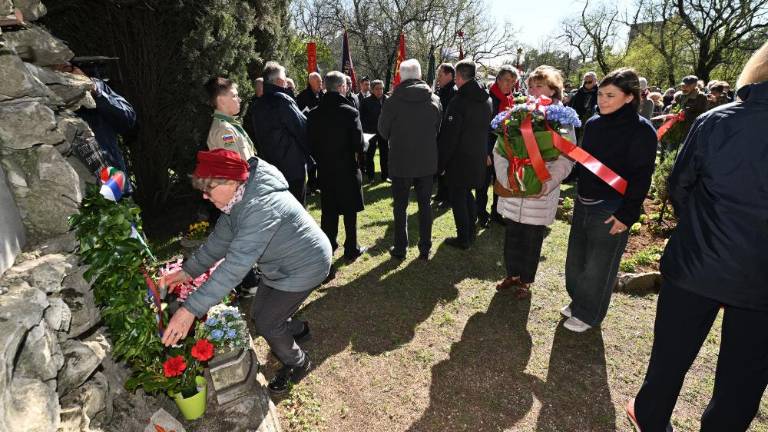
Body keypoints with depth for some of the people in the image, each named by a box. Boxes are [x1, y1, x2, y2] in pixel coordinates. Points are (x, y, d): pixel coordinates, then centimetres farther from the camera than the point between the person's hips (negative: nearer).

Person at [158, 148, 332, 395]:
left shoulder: (260, 208, -36)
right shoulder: (238, 199, -4)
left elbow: (235, 266, -40)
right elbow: (220, 240, 5)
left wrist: (191, 309, -39)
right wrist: (188, 271, -1)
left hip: (304, 267, -9)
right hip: (279, 266, 9)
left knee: (267, 323, -2)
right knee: (259, 315, 16)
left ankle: (297, 363, 25)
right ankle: (297, 329, 46)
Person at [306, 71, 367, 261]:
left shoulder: (314, 114, -3)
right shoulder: (350, 112, -14)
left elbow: (311, 142, 1)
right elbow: (359, 143, -14)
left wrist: (321, 159, 15)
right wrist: (356, 155, 6)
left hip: (325, 169, 4)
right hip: (347, 168, -4)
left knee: (328, 210, 15)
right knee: (350, 210, 7)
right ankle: (351, 249, 16)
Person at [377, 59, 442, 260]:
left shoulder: (394, 101, -13)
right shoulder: (435, 100, -3)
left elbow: (383, 130, -2)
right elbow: (438, 129, 7)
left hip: (401, 162, -3)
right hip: (427, 162, 3)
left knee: (400, 207, 10)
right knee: (425, 205, 12)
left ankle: (400, 249, 17)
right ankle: (425, 249, 19)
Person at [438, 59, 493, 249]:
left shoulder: (459, 101, -18)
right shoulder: (487, 100, 7)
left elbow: (448, 136, -19)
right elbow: (489, 130, 14)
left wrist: (440, 162, -13)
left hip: (459, 159, -7)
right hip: (479, 158, 7)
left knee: (457, 198, 4)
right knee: (467, 194, 20)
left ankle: (463, 238, 11)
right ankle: (470, 233, 29)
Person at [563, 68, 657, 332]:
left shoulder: (641, 130, -13)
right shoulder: (593, 124, 5)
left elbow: (641, 177, -14)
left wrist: (627, 215, -18)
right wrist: (579, 195, 13)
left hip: (612, 210, -6)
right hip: (583, 202, 7)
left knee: (598, 266, 6)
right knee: (576, 258, 17)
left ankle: (588, 314, 24)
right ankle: (578, 301, 37)